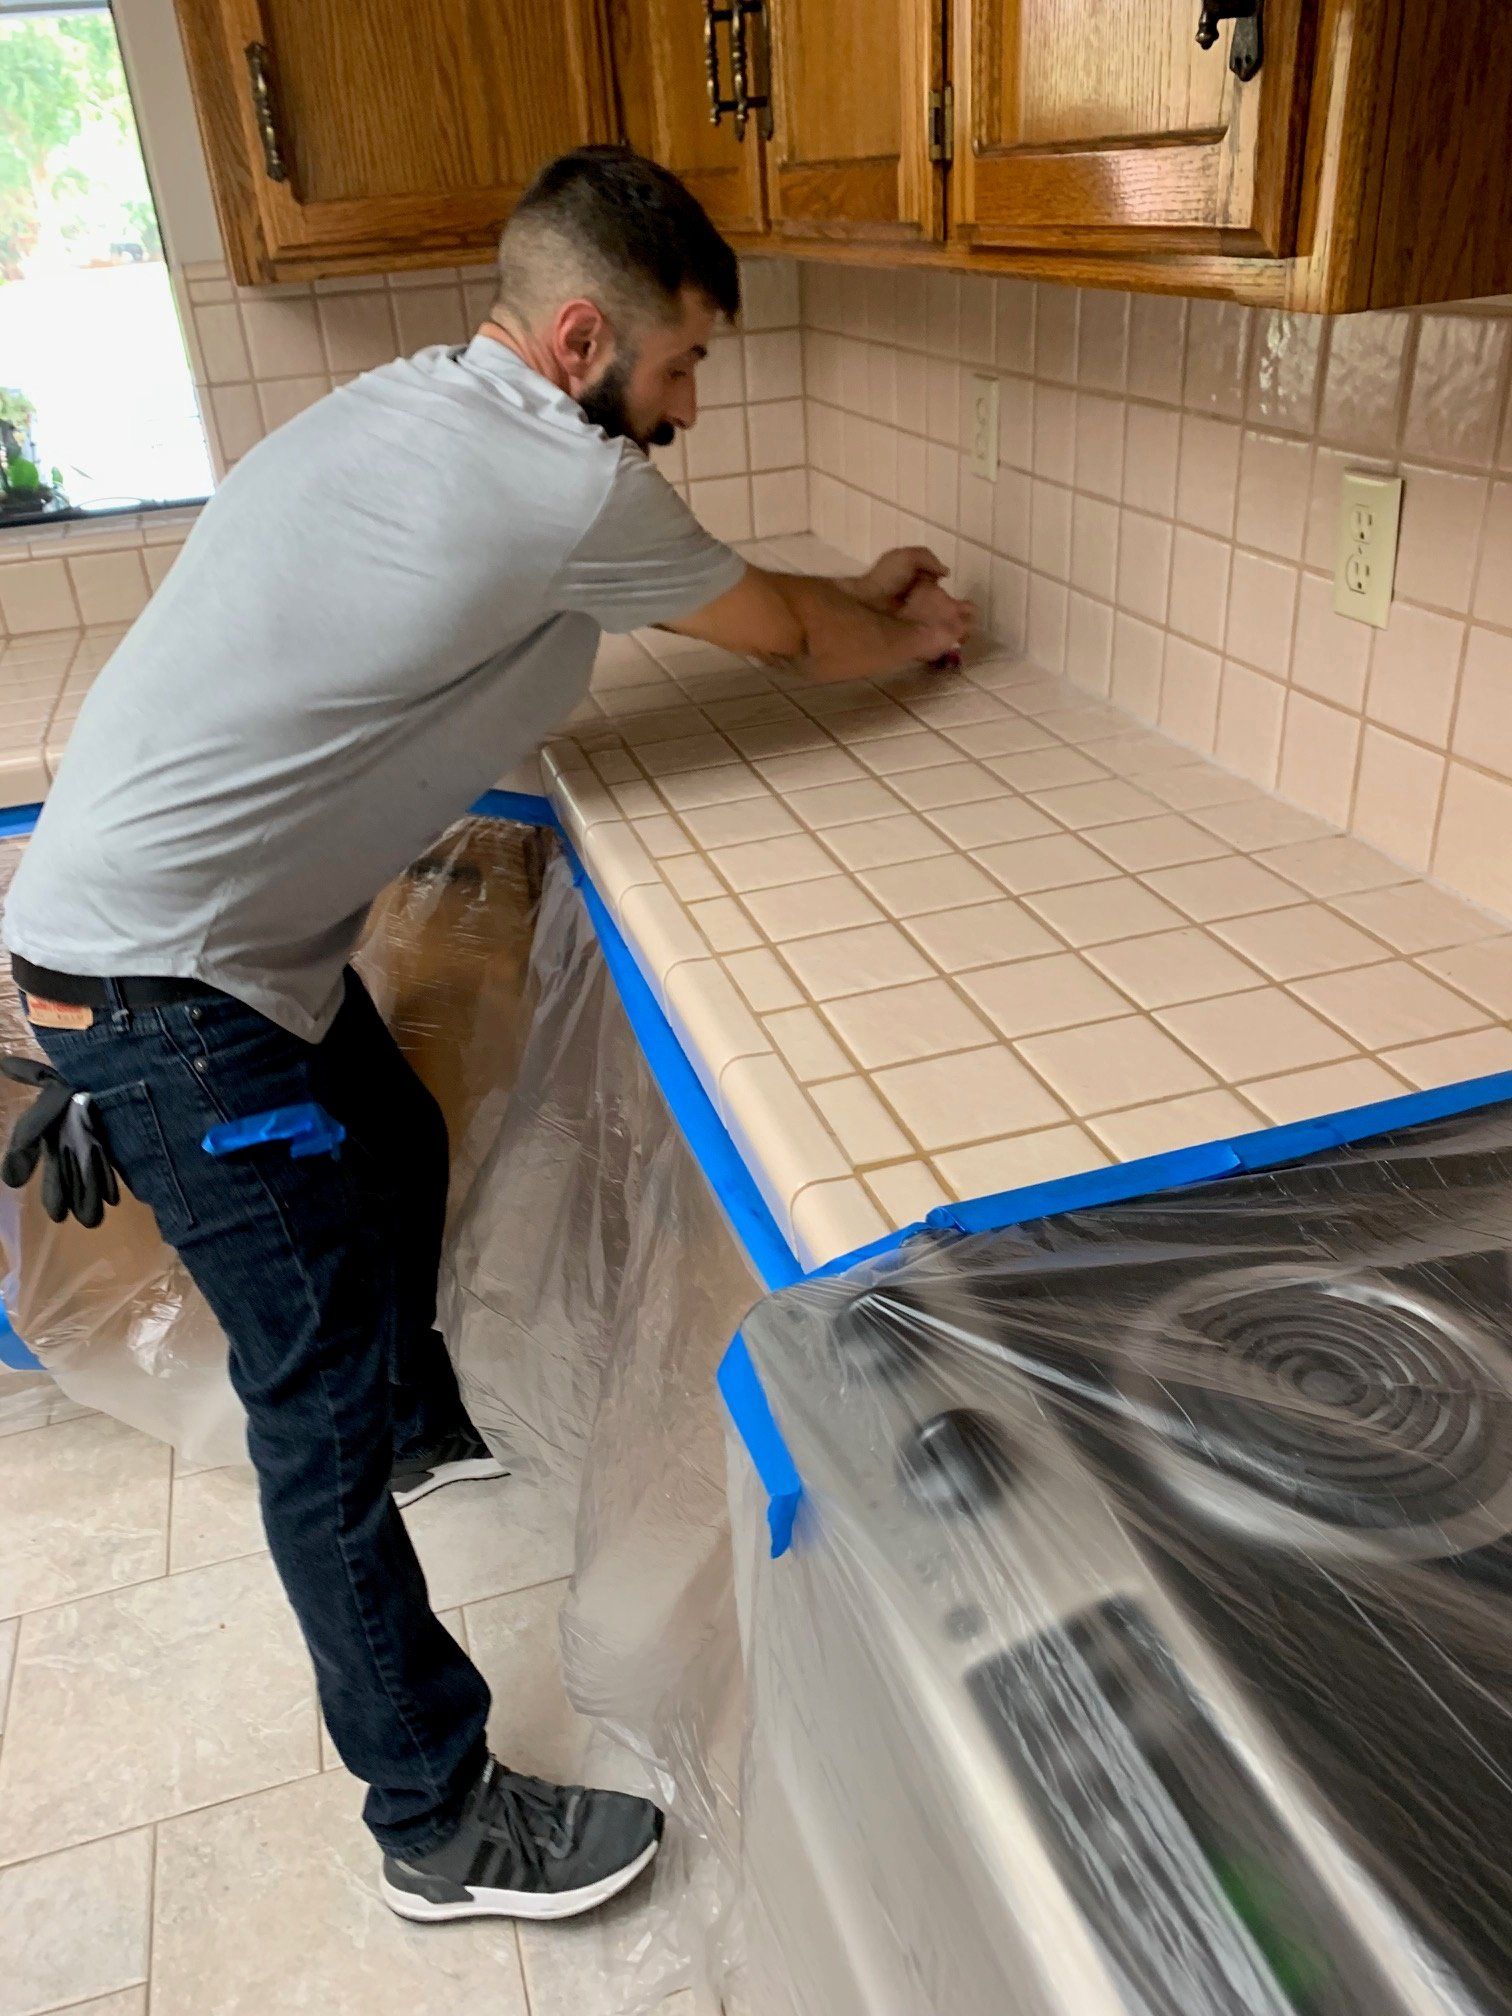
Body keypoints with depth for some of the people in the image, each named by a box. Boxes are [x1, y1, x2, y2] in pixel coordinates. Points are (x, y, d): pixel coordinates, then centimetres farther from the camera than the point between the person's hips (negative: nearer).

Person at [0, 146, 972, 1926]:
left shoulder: (421, 414, 9)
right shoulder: (562, 482, -20)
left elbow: (704, 596, 21)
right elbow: (787, 634, -3)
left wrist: (859, 604, 25)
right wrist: (911, 637, 17)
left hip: (220, 929, 10)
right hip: (163, 991, -10)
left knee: (396, 1158, 27)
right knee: (324, 1401, -2)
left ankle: (424, 1429, 56)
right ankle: (441, 1826, 16)